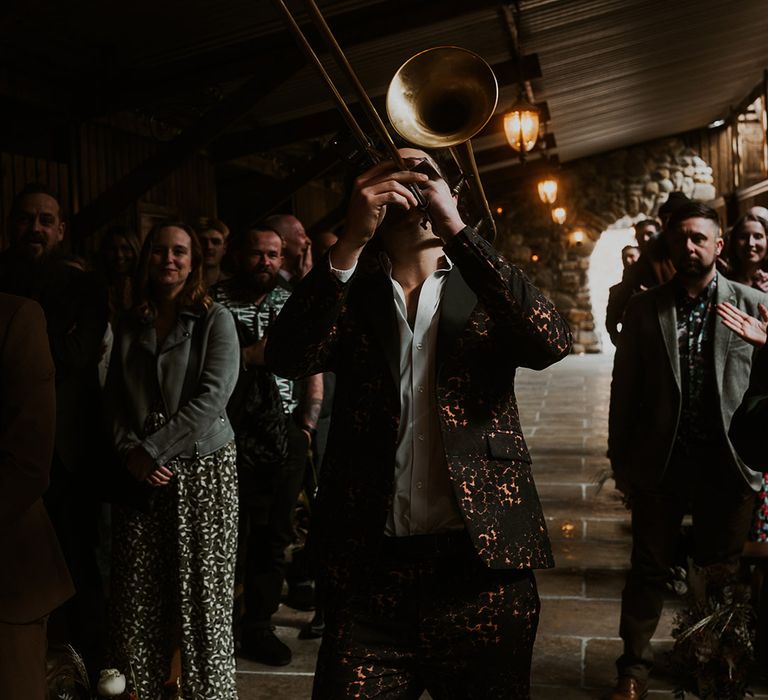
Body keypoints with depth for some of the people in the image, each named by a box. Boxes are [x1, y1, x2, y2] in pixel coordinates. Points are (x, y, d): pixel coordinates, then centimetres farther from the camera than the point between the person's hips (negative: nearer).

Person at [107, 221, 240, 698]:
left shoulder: (215, 319, 0)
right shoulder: (131, 326, 13)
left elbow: (212, 397, -10)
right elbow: (115, 399, 11)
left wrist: (153, 448, -13)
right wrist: (130, 452, -5)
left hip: (203, 468, -3)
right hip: (139, 475, 4)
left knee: (201, 593, -2)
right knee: (138, 592, 3)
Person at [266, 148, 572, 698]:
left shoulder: (485, 288, 8)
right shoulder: (352, 294, 8)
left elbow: (552, 341, -13)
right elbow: (288, 359, -10)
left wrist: (456, 229, -16)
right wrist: (351, 241, -18)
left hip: (480, 564, 1)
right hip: (368, 570, 0)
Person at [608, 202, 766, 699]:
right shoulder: (644, 309, 1)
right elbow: (624, 388, 3)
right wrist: (620, 461, 3)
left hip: (726, 463, 0)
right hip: (660, 462, 0)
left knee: (721, 572, 15)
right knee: (650, 570, 9)